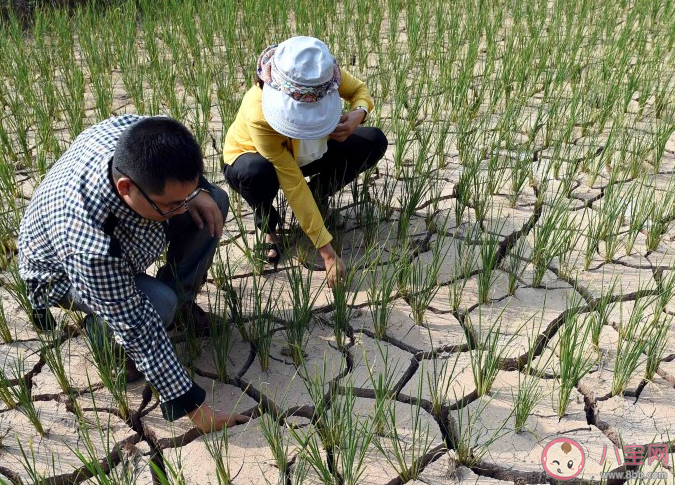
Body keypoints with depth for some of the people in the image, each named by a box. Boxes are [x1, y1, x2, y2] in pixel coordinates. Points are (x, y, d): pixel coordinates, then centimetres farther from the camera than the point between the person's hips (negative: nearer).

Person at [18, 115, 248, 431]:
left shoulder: (134, 131, -33)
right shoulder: (90, 247, -46)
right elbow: (136, 327, -37)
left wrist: (196, 192, -24)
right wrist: (191, 405, -30)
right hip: (64, 275, -6)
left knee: (215, 201, -10)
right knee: (159, 304, -34)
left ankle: (180, 297, 7)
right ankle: (99, 327, 1)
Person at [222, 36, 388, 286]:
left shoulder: (324, 75, -30)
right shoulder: (258, 114, -40)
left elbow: (359, 90, -8)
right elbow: (293, 184, -38)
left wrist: (358, 113, -34)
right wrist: (327, 250, -37)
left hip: (304, 153, 4)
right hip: (251, 158, -4)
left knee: (374, 142, -15)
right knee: (256, 173, -42)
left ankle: (317, 198, 6)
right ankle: (267, 227, -7)